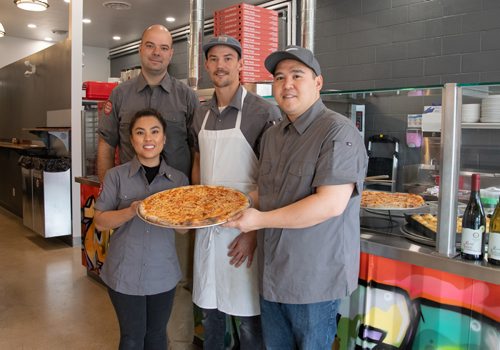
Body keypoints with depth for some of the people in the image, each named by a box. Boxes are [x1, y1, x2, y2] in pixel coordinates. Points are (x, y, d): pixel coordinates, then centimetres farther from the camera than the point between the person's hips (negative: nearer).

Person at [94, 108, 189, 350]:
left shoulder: (179, 179, -2)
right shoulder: (116, 176, -7)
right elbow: (100, 222, -6)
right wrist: (131, 211, -23)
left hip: (163, 273, 2)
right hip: (124, 272, -1)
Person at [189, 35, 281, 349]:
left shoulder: (264, 112, -10)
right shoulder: (202, 115, 10)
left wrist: (254, 232, -15)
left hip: (244, 229, -5)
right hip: (207, 226, 6)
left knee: (248, 316, 7)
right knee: (210, 309, 19)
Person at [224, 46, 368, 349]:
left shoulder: (338, 132, -15)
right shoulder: (272, 136, 9)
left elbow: (331, 203, -25)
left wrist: (261, 220, -20)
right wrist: (252, 232, 2)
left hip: (315, 280, -7)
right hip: (272, 275, 7)